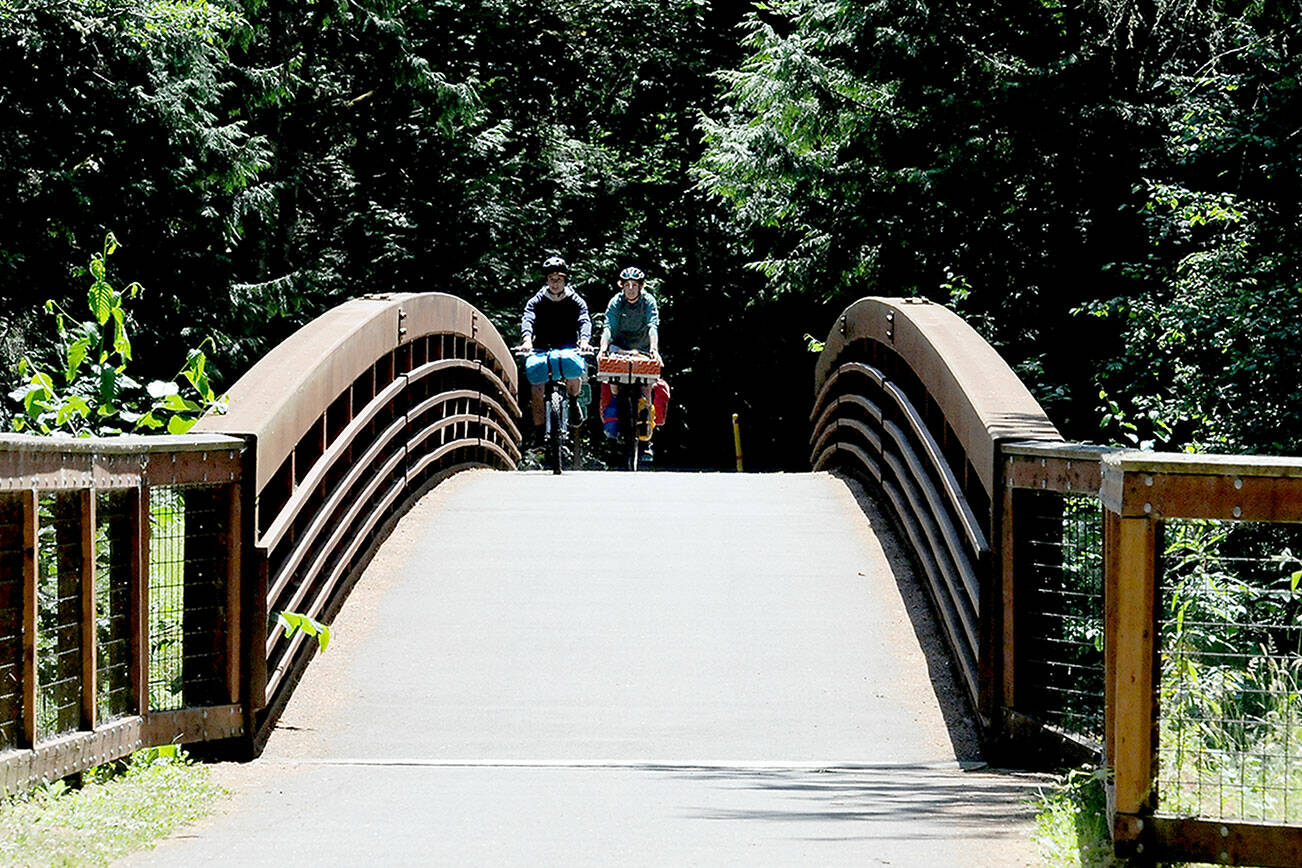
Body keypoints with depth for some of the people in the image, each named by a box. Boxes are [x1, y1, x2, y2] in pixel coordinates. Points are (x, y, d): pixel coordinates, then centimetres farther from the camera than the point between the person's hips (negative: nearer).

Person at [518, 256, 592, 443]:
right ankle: (539, 430, -15)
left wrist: (584, 340, -32)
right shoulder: (537, 301, 6)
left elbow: (584, 321, -9)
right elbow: (528, 320, -11)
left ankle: (573, 402, -5)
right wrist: (527, 340, -33)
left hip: (568, 346, -1)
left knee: (573, 365, -36)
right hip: (541, 347, 1)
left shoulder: (575, 301, 7)